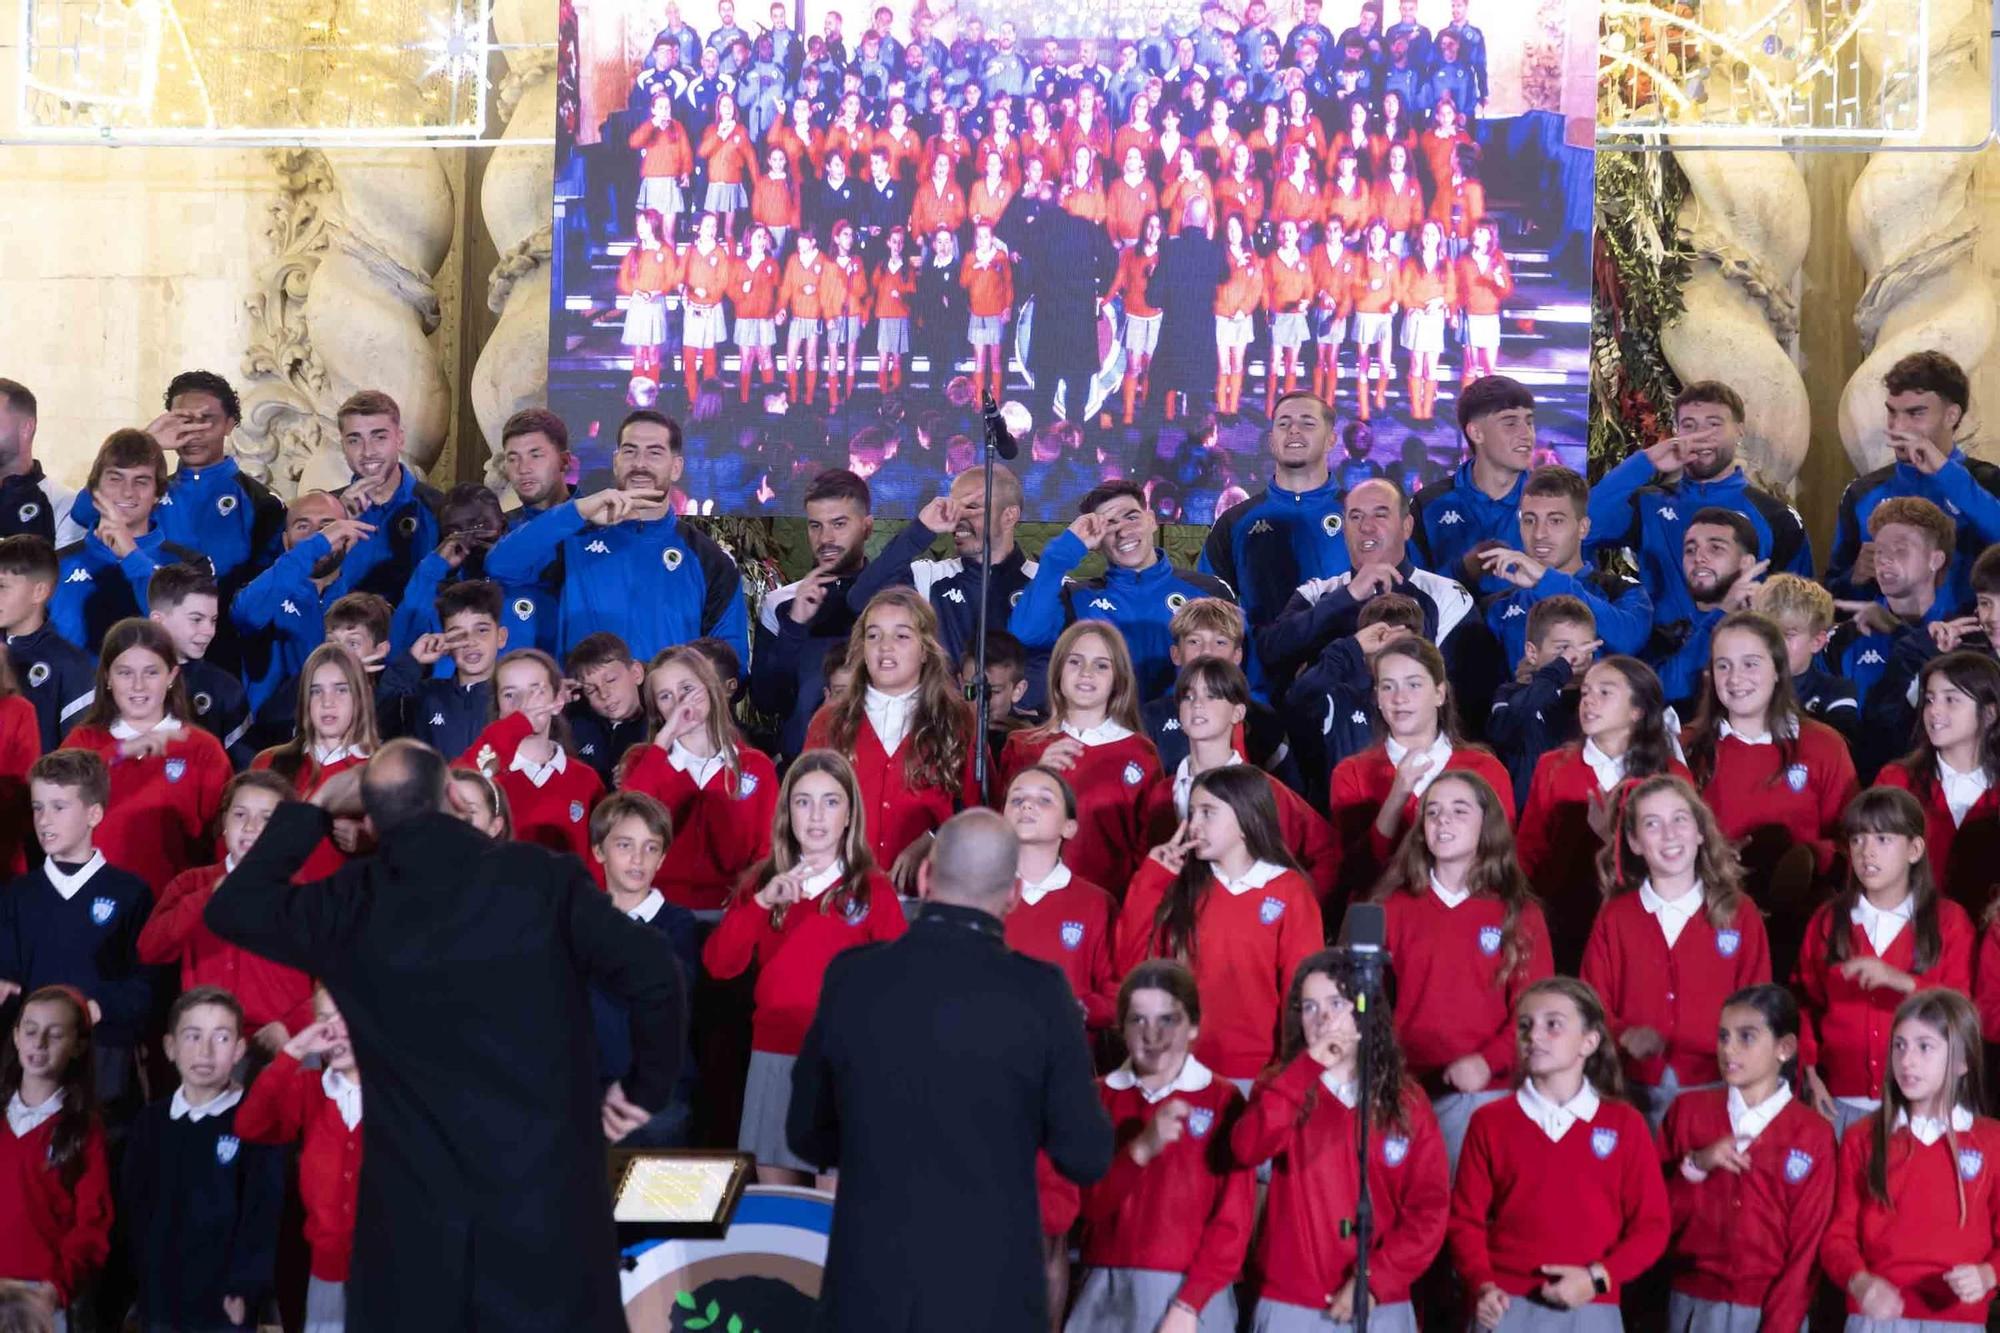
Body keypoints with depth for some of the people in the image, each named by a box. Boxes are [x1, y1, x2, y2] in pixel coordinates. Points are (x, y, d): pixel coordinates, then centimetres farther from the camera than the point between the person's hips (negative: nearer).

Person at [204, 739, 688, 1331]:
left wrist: (314, 808, 15)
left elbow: (230, 907, 13)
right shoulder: (538, 876, -7)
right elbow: (651, 971, -11)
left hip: (418, 1205, 1)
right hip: (549, 1190, -1)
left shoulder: (352, 906, -3)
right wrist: (646, 1088, 3)